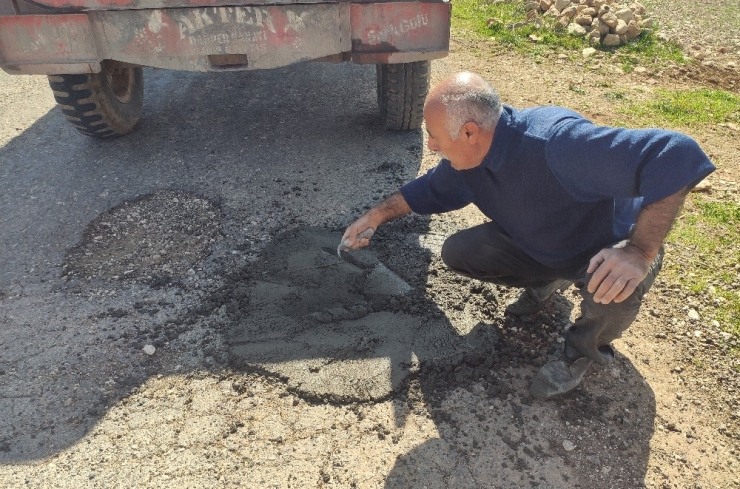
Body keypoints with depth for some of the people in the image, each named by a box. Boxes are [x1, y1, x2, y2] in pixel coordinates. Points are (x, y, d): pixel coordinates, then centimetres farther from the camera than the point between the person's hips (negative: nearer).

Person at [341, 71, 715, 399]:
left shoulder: (557, 141, -40)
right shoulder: (467, 155, -15)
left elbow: (675, 155, -42)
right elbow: (432, 189, 6)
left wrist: (640, 252, -47)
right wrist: (378, 215, 0)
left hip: (609, 250, -5)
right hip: (537, 247, 6)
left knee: (611, 290, -38)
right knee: (457, 253, -7)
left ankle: (584, 349, -2)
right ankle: (547, 282, 17)